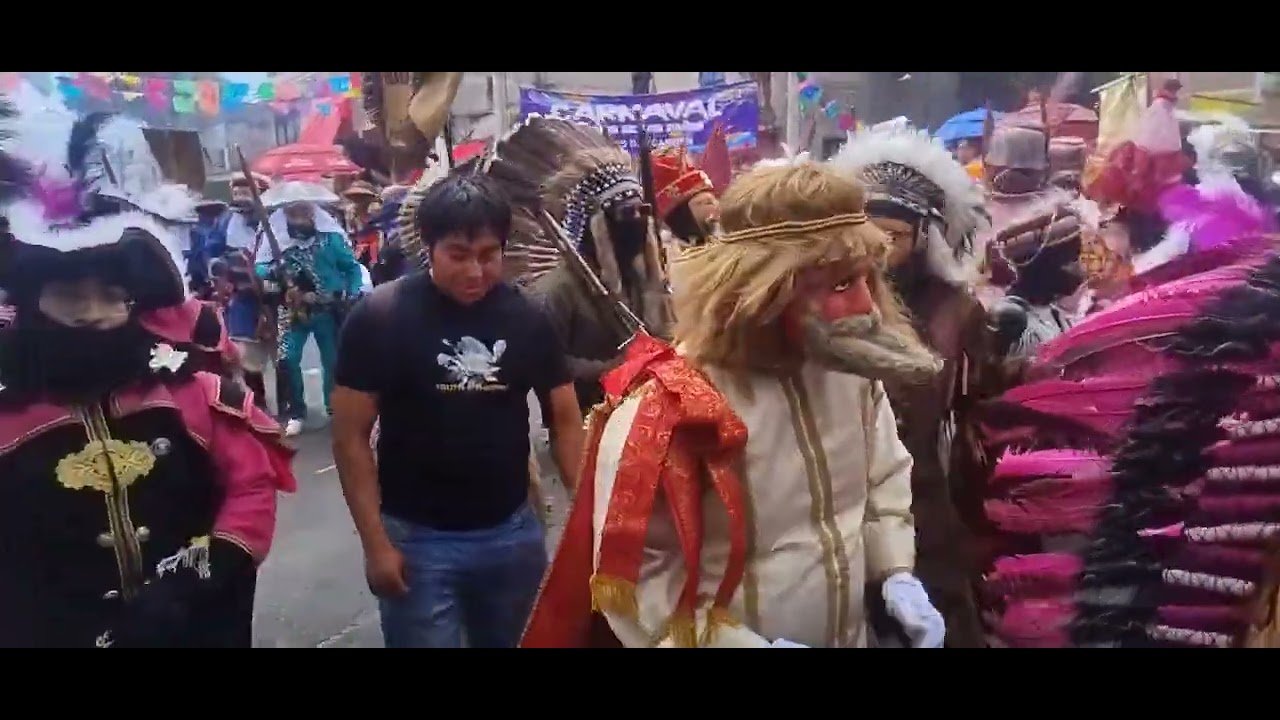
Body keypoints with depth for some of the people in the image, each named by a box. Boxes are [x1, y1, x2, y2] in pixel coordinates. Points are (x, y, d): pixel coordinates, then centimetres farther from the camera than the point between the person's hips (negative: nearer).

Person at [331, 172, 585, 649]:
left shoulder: (527, 318, -2)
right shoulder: (380, 318, -11)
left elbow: (566, 421, 2)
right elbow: (351, 437, -8)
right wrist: (375, 543, -12)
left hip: (512, 530, 4)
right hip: (417, 538, -3)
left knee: (521, 641, 19)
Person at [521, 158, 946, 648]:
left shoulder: (850, 368, -6)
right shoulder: (664, 406, -26)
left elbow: (885, 476, 10)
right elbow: (636, 588, -24)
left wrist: (898, 574, -3)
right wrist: (756, 645, -23)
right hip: (753, 638, -5)